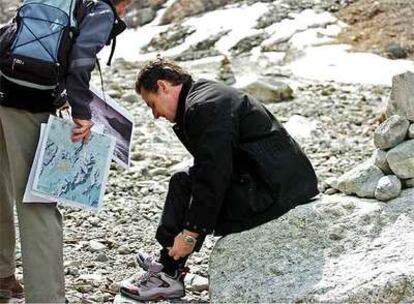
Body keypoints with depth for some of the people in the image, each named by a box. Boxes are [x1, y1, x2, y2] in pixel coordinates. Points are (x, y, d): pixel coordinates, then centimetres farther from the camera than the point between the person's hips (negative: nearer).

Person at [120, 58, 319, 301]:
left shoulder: (204, 108, -17)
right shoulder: (208, 93, 16)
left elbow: (213, 178, -22)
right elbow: (212, 167, 21)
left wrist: (190, 233, -15)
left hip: (274, 193, -10)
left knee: (184, 184, -5)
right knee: (184, 182, 18)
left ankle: (168, 276, 4)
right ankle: (169, 261, 25)